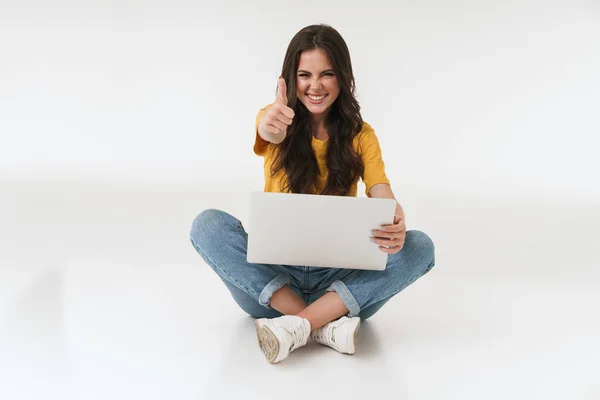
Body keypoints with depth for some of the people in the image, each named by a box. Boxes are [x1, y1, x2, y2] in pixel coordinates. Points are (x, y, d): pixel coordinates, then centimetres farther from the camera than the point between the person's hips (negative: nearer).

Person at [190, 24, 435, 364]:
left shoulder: (361, 135, 2)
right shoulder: (281, 118, 0)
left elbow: (383, 197, -12)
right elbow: (270, 132, -26)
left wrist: (397, 224, -37)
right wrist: (271, 128, -53)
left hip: (337, 276, 1)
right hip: (273, 272, 0)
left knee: (419, 246, -22)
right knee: (209, 224, -25)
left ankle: (298, 325, -29)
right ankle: (325, 325, -28)